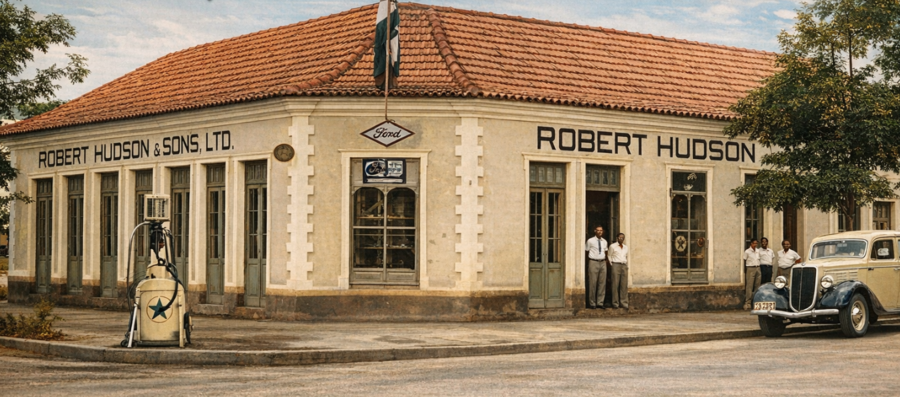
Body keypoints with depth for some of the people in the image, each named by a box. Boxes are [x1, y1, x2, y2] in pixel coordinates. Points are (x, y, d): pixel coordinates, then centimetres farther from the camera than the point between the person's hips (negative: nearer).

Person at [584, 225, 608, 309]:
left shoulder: (604, 242, 12)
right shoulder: (590, 241, -3)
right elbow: (586, 252, 5)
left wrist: (605, 261, 13)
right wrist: (588, 261, 7)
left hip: (603, 263, 5)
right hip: (593, 262, -5)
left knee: (602, 283, 4)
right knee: (593, 283, -5)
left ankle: (600, 302, 10)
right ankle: (592, 303, 1)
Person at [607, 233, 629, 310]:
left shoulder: (625, 247, 16)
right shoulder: (612, 246, 3)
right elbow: (609, 256, 6)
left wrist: (627, 266, 17)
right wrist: (612, 266, 2)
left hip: (624, 266, 4)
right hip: (616, 265, -4)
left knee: (624, 285, 0)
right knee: (615, 285, -6)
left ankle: (624, 303, 3)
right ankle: (615, 303, -3)